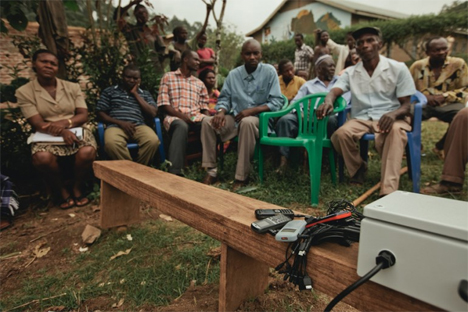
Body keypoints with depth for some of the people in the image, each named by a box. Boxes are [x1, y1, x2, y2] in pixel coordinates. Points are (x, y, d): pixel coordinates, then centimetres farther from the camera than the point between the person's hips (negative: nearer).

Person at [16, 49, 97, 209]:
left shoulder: (72, 87, 7)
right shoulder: (24, 92, 2)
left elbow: (83, 115, 1)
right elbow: (38, 124, -8)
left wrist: (65, 122, -19)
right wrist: (62, 132, -26)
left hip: (76, 131, 1)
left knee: (87, 152, -33)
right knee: (41, 158, -35)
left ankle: (77, 188, -3)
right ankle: (62, 190, -5)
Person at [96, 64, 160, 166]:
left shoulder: (145, 94, 22)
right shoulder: (109, 91, 18)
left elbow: (153, 113, 6)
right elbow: (100, 113, 11)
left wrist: (136, 94, 6)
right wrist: (120, 122, -6)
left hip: (139, 126, 1)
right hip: (116, 126, -1)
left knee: (153, 141, -34)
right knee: (111, 143, -38)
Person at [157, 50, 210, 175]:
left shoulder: (200, 83, 25)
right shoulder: (168, 77, 12)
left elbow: (204, 108, 19)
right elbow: (164, 104, 2)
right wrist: (181, 115, -14)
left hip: (196, 117, 3)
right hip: (175, 117, -3)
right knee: (182, 126, -40)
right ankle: (175, 172, -45)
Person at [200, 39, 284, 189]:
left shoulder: (269, 71, -5)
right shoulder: (233, 74, 6)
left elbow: (277, 102, -10)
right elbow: (224, 98, 9)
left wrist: (251, 110, -20)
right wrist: (221, 112, -14)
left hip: (259, 119, -4)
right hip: (236, 118, 4)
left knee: (247, 122, -38)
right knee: (207, 122, -16)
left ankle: (242, 176, -27)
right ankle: (211, 171, -12)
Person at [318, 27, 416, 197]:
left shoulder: (398, 68, 3)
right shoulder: (350, 72, 10)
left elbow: (407, 104, 0)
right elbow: (334, 91, -7)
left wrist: (394, 114, -25)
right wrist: (328, 101, -33)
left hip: (388, 117, -2)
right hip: (361, 118, 2)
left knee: (396, 131, -38)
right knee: (341, 133, -31)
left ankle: (388, 191, -42)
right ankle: (358, 169, -2)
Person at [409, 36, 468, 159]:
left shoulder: (458, 64, 0)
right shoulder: (417, 66, 1)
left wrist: (444, 97, -14)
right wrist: (425, 97, -13)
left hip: (448, 104, 1)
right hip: (423, 103, 0)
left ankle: (441, 146, -1)